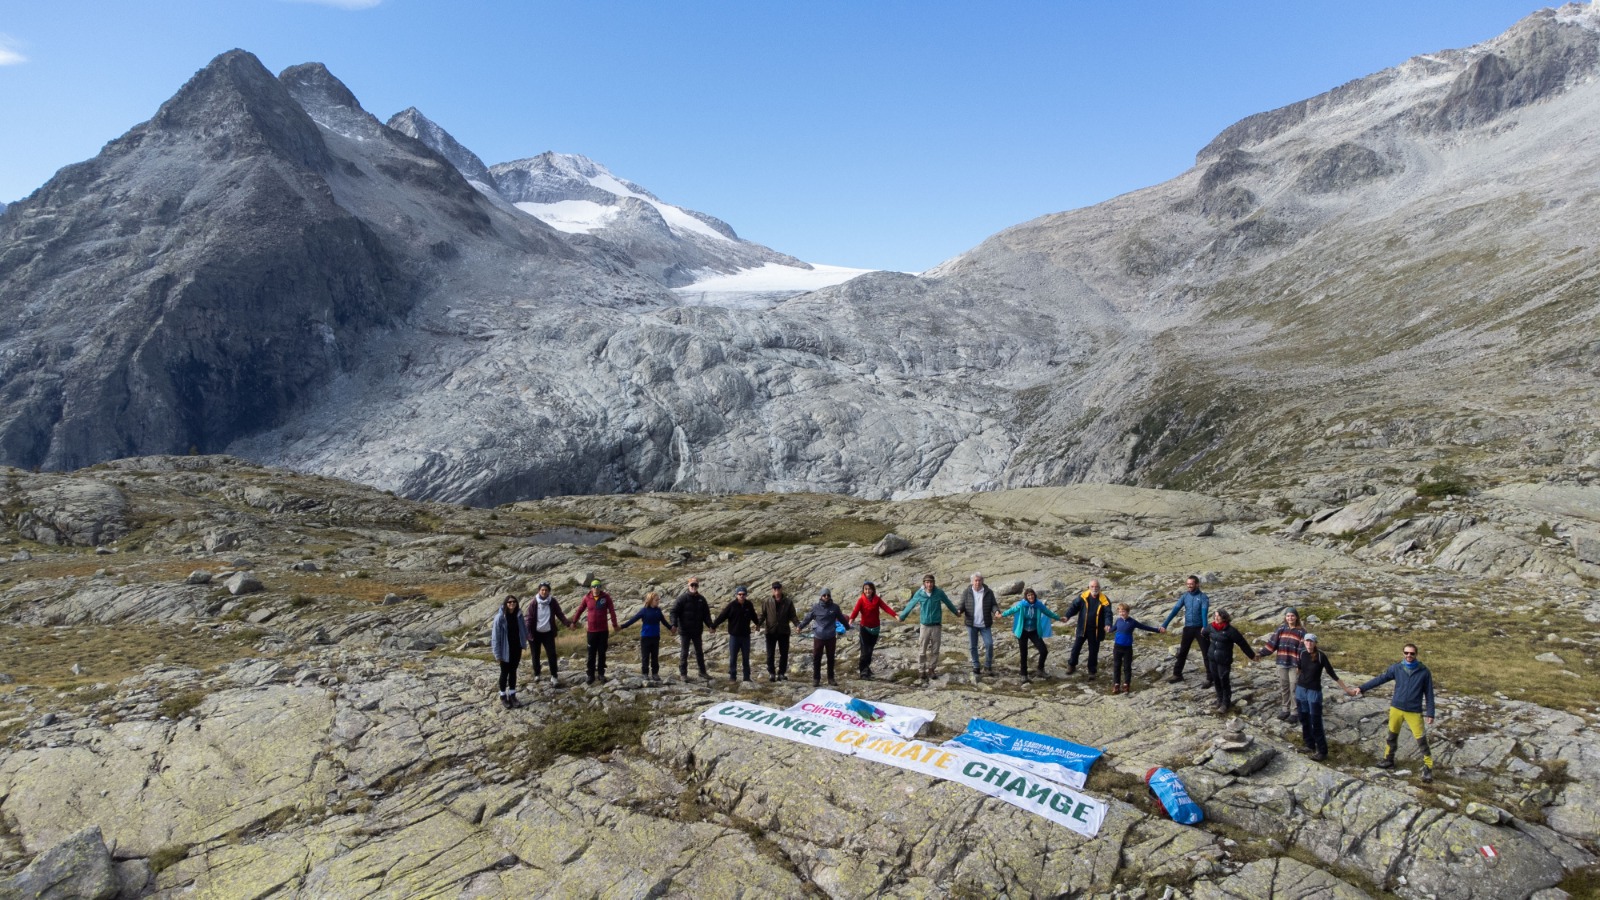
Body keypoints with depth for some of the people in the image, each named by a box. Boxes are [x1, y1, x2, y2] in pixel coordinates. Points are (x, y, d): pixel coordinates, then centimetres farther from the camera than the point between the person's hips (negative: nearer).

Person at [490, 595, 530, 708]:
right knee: (505, 673, 11)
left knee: (513, 671, 15)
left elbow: (523, 629, 6)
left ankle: (512, 695, 27)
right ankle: (503, 696, 27)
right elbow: (495, 636, -16)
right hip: (505, 650, -4)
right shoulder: (500, 617, -19)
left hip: (516, 649, 4)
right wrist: (497, 654, -15)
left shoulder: (518, 615, -6)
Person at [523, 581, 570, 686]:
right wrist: (529, 633, -13)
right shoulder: (534, 603, -9)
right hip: (536, 633, -1)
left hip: (548, 633, 1)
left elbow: (560, 614, -2)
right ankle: (537, 674, 30)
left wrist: (568, 623, -16)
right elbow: (530, 619, -8)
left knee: (552, 654, -5)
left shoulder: (553, 602, -4)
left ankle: (554, 676, 2)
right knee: (535, 655, 11)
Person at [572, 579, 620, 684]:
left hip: (603, 630, 0)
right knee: (591, 654, 5)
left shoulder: (606, 597, -6)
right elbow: (580, 610, 7)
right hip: (591, 630, 0)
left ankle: (601, 674, 17)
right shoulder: (587, 598, -5)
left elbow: (612, 611, -4)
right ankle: (591, 675, 14)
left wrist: (614, 624, -6)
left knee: (602, 653, 8)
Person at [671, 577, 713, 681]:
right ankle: (683, 674, 11)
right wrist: (674, 624, -25)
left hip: (697, 630, 4)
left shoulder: (701, 599, 5)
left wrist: (710, 625, -2)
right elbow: (674, 611, -12)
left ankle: (702, 671, 24)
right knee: (684, 652, 3)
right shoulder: (683, 598, -9)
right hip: (685, 630, -4)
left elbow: (706, 614, 10)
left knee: (699, 652, 13)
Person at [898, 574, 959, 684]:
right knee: (922, 650, -2)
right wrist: (902, 616, 16)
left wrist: (956, 612, 25)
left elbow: (948, 603, 11)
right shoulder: (919, 594, -9)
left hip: (936, 625, 1)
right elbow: (910, 605, 5)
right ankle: (921, 671, 6)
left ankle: (932, 670, 21)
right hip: (925, 625, -1)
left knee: (935, 650, 8)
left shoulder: (939, 593, -7)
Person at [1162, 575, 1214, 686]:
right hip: (1188, 628, 4)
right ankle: (1177, 675, 24)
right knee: (1182, 652, 12)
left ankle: (1210, 678, 10)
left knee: (1206, 653, 2)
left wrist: (1204, 627, -43)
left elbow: (1204, 612, -26)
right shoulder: (1185, 596, 1)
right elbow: (1175, 610, -3)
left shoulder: (1203, 597, -11)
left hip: (1200, 628, -4)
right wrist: (1164, 624, -10)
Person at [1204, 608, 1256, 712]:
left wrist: (1252, 655, -6)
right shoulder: (1212, 627, -1)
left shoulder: (1230, 630, -17)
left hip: (1224, 660, -5)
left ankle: (1225, 703, 12)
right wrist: (1207, 651, 28)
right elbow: (1205, 635, 21)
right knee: (1216, 680, 13)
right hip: (1212, 659, 5)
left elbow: (1242, 643, -11)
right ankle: (1220, 699, 30)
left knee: (1224, 681, 0)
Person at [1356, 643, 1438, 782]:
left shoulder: (1424, 672, -7)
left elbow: (1429, 693, -2)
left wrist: (1430, 713, -5)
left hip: (1414, 711, -3)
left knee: (1421, 739, -6)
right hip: (1396, 708, 3)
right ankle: (1388, 760, 31)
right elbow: (1380, 679, 2)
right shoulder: (1396, 668, -3)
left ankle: (1428, 768, 4)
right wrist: (1362, 688, -2)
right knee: (1392, 736, 15)